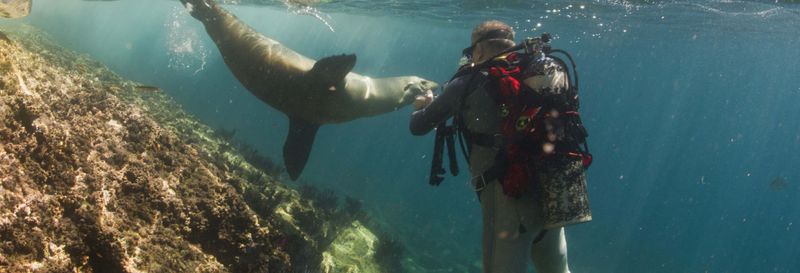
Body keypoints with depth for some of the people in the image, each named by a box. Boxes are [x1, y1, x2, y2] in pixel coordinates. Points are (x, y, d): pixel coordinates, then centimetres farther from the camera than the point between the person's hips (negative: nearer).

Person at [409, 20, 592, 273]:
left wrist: (424, 106, 34)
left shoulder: (469, 83, 1)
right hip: (555, 197, 6)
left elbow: (418, 127, 11)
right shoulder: (536, 76, 13)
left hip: (510, 198, -5)